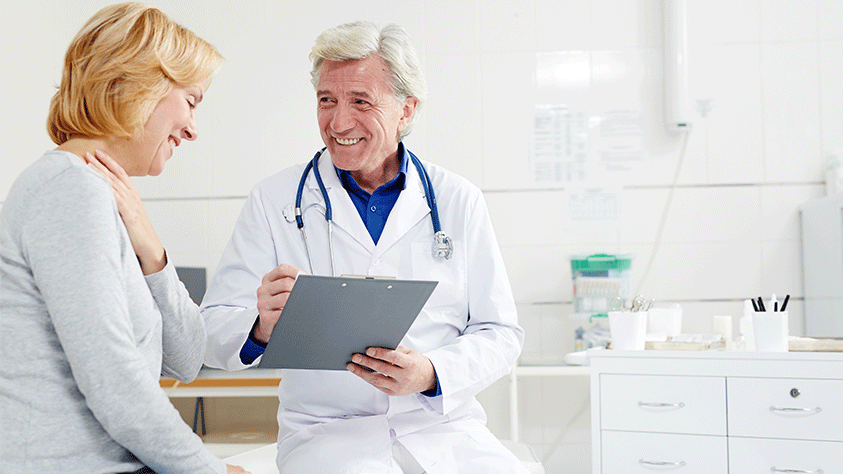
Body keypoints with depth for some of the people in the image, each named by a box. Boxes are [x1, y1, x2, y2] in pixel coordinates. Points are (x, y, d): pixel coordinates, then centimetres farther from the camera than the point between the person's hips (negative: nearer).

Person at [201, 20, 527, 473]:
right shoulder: (274, 201, 4)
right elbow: (212, 331, -1)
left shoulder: (459, 202, 6)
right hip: (324, 431, -2)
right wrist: (261, 329, -24)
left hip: (444, 427, 2)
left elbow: (500, 333, 5)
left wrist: (431, 374, -14)